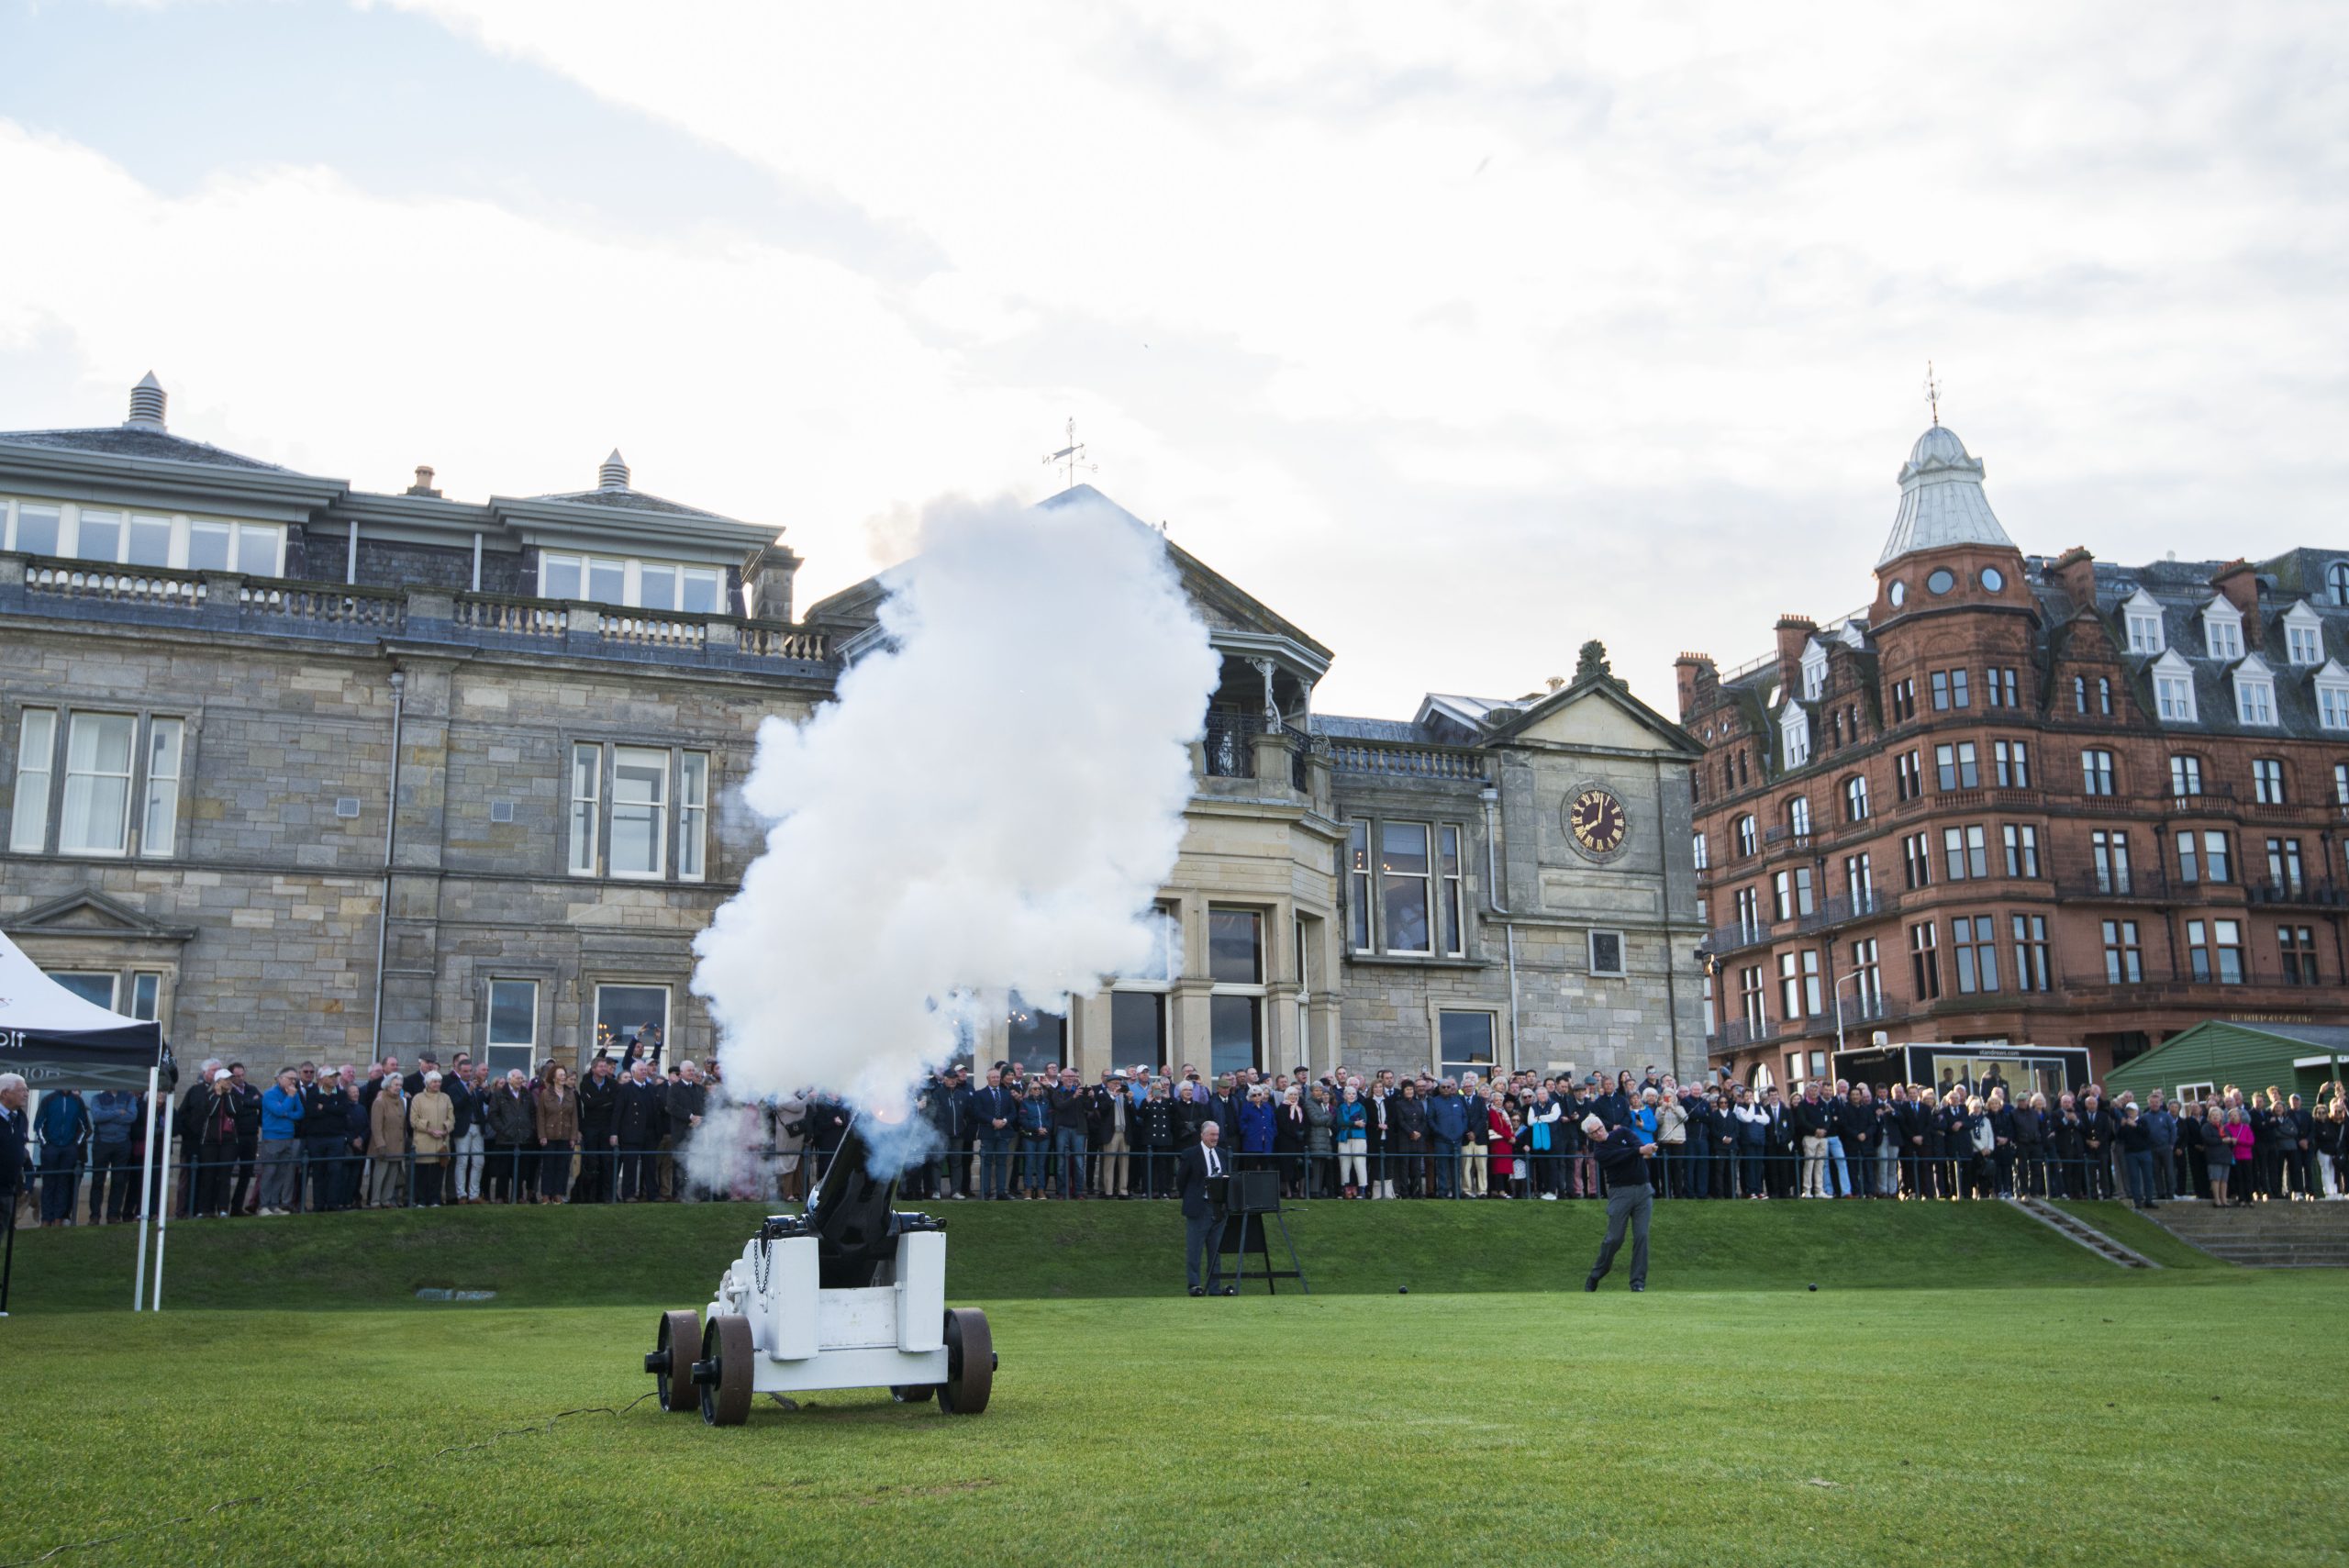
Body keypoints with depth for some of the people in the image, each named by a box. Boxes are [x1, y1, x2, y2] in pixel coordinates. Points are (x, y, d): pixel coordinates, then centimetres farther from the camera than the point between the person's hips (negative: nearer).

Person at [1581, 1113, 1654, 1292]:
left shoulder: (1622, 1133, 7)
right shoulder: (1599, 1150, -5)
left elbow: (1638, 1144, -10)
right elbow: (1619, 1156, -21)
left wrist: (1645, 1150, -31)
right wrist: (1640, 1151, -30)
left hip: (1643, 1190, 3)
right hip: (1620, 1193, -3)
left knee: (1641, 1236, -4)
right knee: (1614, 1238, -5)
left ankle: (1638, 1281, 1)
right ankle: (1595, 1276, 13)